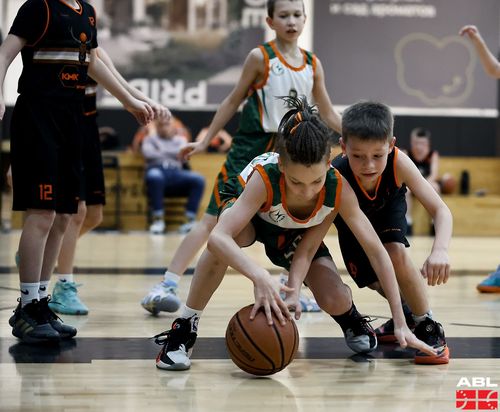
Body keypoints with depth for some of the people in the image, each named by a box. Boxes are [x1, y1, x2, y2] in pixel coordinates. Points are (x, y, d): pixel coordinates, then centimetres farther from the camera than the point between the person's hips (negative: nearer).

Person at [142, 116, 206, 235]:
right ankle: (158, 219, -34)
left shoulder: (180, 139, 27)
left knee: (198, 179, -28)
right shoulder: (150, 139, 22)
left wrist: (162, 152, 4)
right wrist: (171, 154, 6)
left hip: (176, 172, 2)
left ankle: (191, 220, -31)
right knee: (154, 176, -41)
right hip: (157, 169, -2)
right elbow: (148, 153, 0)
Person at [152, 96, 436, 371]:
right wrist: (261, 277, -71)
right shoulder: (264, 177, -44)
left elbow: (377, 252, -30)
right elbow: (218, 237, -54)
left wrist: (400, 323, -35)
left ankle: (351, 319, 20)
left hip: (296, 234, 2)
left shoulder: (339, 188, -36)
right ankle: (184, 329, -22)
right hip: (247, 207, -2)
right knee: (225, 243, -40)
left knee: (336, 301, -20)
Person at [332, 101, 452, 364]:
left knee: (395, 253, -27)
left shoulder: (398, 162, -41)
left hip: (388, 208, -1)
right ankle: (407, 315, 31)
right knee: (372, 280, -2)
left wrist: (440, 250, -62)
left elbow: (440, 210, -41)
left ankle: (428, 327, -11)